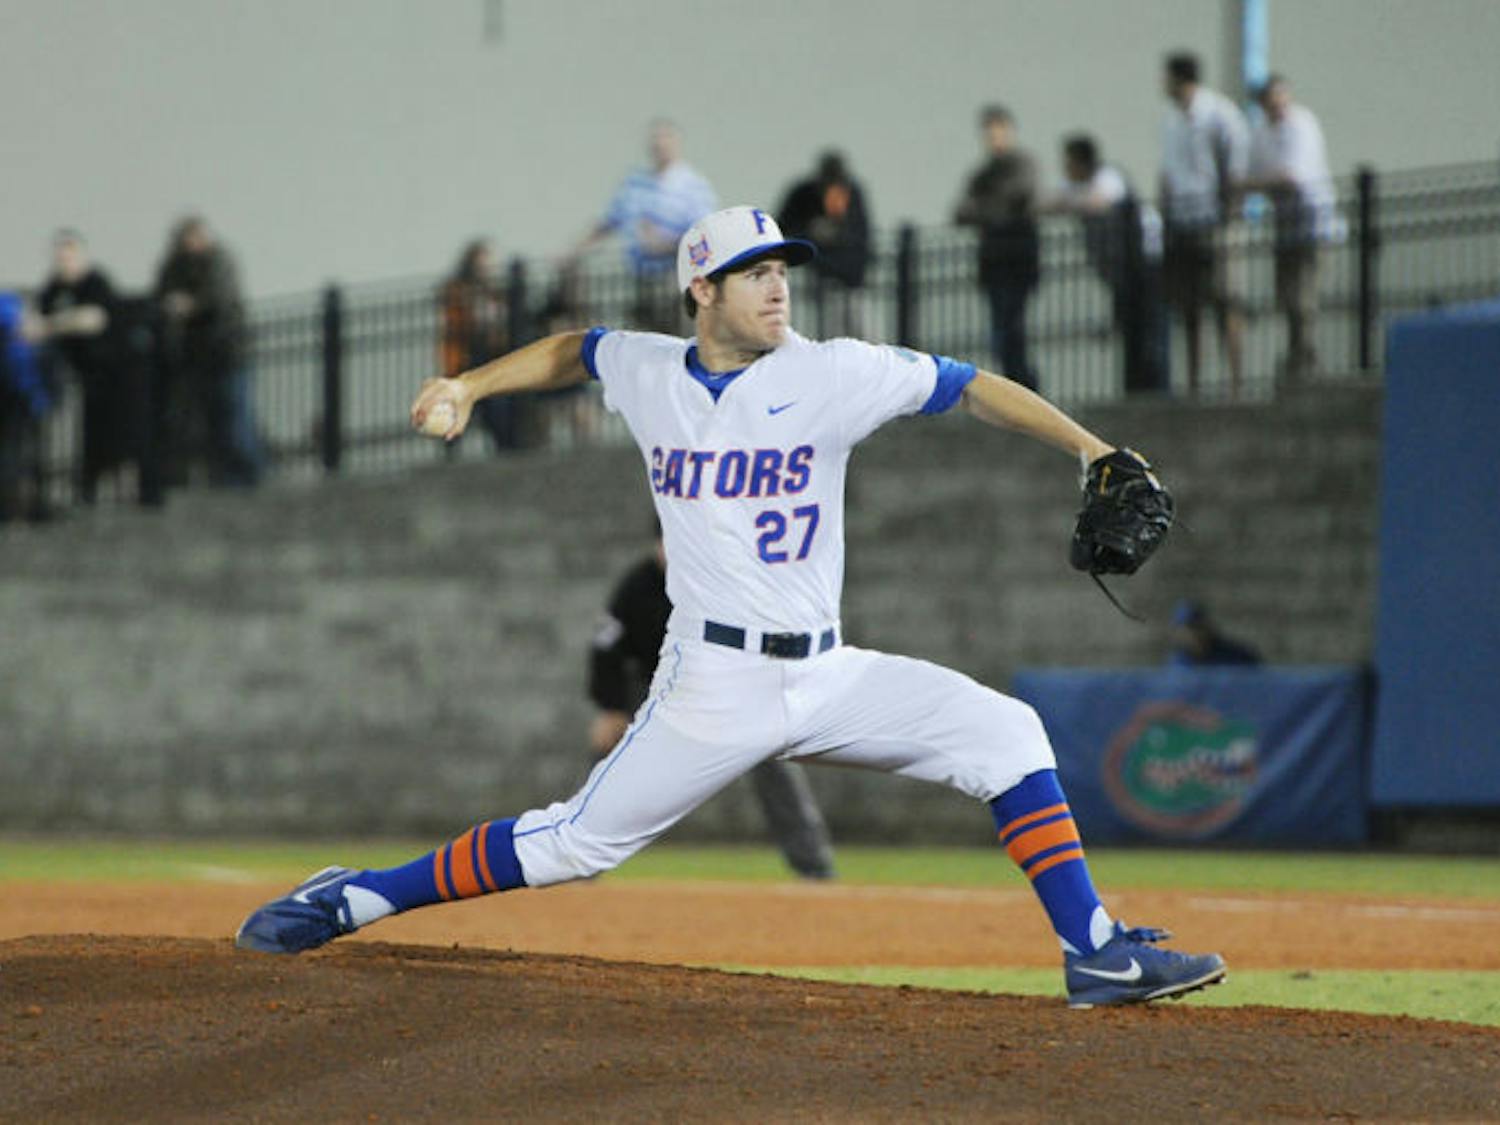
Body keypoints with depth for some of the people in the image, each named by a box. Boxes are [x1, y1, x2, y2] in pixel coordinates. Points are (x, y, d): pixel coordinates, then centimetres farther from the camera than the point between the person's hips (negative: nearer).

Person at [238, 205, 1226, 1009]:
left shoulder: (831, 375, -2)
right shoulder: (646, 371, 4)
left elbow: (969, 386, -2)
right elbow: (573, 350, 25)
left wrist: (1086, 444, -11)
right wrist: (472, 386, 15)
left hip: (829, 678, 1)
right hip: (715, 685, -1)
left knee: (1006, 735, -12)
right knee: (576, 844, -3)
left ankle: (1097, 953, -8)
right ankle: (353, 901, 10)